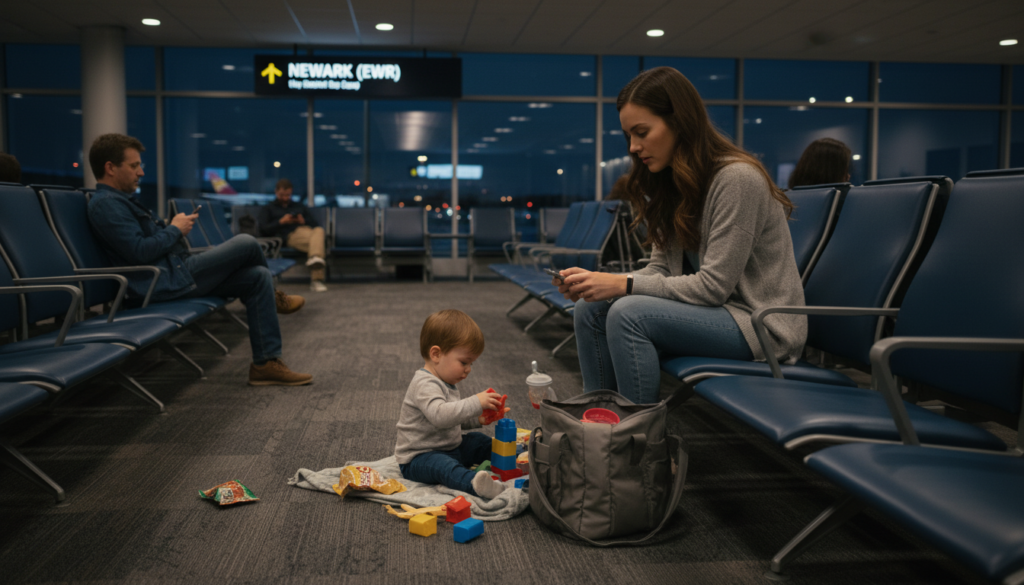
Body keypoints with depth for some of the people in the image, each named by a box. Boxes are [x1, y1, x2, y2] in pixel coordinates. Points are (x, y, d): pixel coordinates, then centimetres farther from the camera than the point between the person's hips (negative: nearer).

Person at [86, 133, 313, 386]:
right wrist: (175, 230, -8)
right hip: (167, 281, -11)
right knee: (246, 244, -12)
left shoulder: (119, 199, 22)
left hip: (176, 272, 11)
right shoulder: (106, 204, -12)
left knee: (259, 276, -1)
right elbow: (139, 251, -23)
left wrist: (172, 228, 9)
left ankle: (267, 363, -2)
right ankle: (274, 298, 22)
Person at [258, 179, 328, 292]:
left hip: (306, 229, 4)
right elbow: (263, 230, 9)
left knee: (319, 231, -38)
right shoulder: (267, 209, 25)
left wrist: (304, 221, 4)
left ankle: (315, 258, -58)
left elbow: (315, 224, 26)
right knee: (317, 242, -37)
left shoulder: (300, 207, 36)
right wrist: (281, 222, -3)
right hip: (291, 235, -4)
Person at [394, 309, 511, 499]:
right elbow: (439, 415, -39)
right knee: (443, 466, -39)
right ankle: (474, 483, -64)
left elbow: (454, 419, 23)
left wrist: (478, 419, 6)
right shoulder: (425, 384, -22)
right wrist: (475, 403, -37)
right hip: (417, 458, -11)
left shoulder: (445, 383, 13)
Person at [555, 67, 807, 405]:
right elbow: (661, 270, 6)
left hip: (762, 325, -8)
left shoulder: (738, 178, -19)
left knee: (628, 313, -27)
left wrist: (624, 285, -21)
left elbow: (712, 285, -21)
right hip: (716, 311, 8)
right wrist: (597, 281, -11)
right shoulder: (670, 185, 8)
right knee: (590, 308, -5)